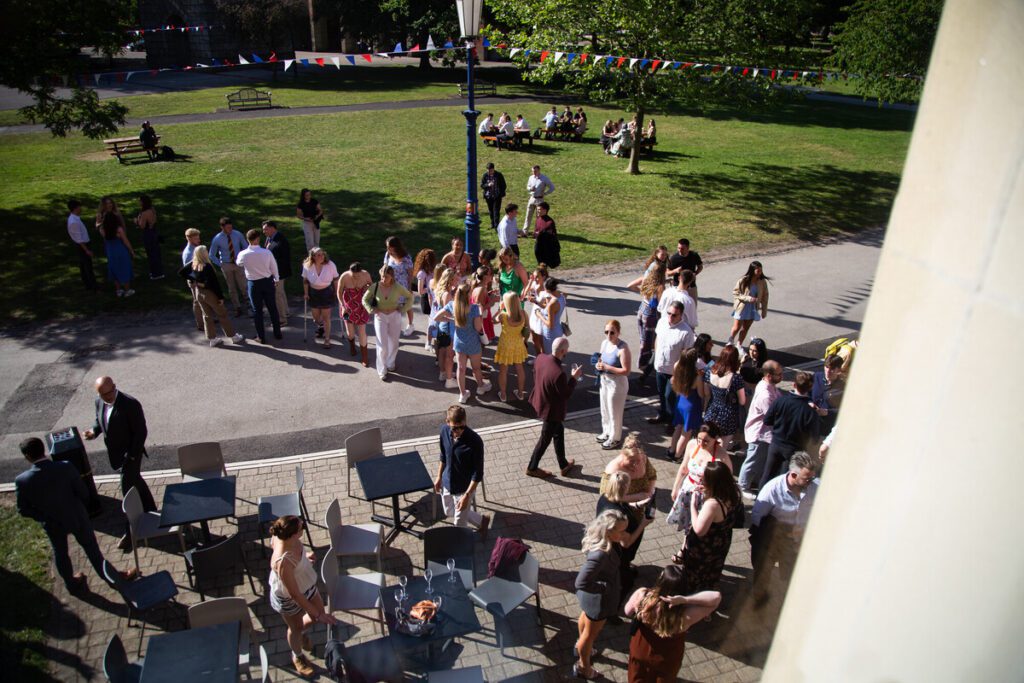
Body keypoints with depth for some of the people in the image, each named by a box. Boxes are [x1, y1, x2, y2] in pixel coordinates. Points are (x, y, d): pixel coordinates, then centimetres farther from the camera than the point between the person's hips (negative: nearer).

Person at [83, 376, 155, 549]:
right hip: (114, 454, 7)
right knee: (136, 483, 23)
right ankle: (151, 512, 43)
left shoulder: (131, 404, -24)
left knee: (129, 491, -2)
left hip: (130, 453, -7)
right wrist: (94, 431, -7)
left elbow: (141, 432, -19)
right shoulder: (99, 402, -3)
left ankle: (131, 532, 10)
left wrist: (132, 456, -19)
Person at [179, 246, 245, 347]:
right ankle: (234, 337, 14)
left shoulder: (192, 265, -5)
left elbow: (181, 272, 5)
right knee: (223, 315, 5)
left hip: (199, 293, 6)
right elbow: (215, 282, -24)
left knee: (207, 316, 15)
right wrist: (221, 296, -18)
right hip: (210, 293, -6)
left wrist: (192, 279, 7)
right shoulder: (207, 266, -24)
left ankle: (212, 339, 19)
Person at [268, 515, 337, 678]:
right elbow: (295, 595, -33)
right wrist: (317, 615, -24)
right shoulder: (283, 563, -46)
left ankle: (301, 631, 58)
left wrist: (305, 555, 2)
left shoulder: (280, 536, -25)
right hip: (288, 599, -6)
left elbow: (272, 543, 2)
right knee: (296, 628, 24)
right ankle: (297, 657, 56)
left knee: (318, 615, 24)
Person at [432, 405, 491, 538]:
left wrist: (467, 495, -23)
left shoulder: (475, 441, -31)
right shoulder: (444, 430, -14)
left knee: (460, 524, 8)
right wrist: (439, 476, 11)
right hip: (447, 483, 6)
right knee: (449, 512, 27)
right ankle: (482, 521, 47)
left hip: (464, 487, -6)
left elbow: (478, 473, -22)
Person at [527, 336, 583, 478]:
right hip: (551, 410, -8)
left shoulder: (541, 357, -13)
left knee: (559, 431, 26)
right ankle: (532, 468, 36)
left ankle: (564, 465, 43)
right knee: (545, 439, 15)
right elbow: (566, 395, -22)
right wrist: (574, 377, -13)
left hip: (541, 402, 8)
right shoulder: (558, 374, -37)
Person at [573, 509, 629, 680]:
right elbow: (581, 583, -38)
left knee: (585, 617, 36)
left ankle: (580, 645, 66)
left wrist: (620, 541, -11)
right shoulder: (600, 555, -45)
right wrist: (606, 587, -27)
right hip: (598, 599, -8)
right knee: (591, 633, 21)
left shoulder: (602, 538, -20)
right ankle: (583, 667, 49)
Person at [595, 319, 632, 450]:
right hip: (604, 381, 8)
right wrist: (598, 364, -11)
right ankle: (607, 432, 46)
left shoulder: (623, 348, -27)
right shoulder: (604, 342, -2)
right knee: (605, 409, 24)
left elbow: (626, 371, -27)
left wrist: (606, 367, -28)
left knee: (614, 413, 10)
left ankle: (615, 439, 30)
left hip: (617, 384, -8)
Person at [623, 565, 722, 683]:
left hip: (640, 651, 1)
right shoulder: (686, 615, -38)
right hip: (667, 660, -1)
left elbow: (628, 611, -14)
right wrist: (685, 599, -43)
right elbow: (716, 597, -35)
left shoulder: (641, 595, -34)